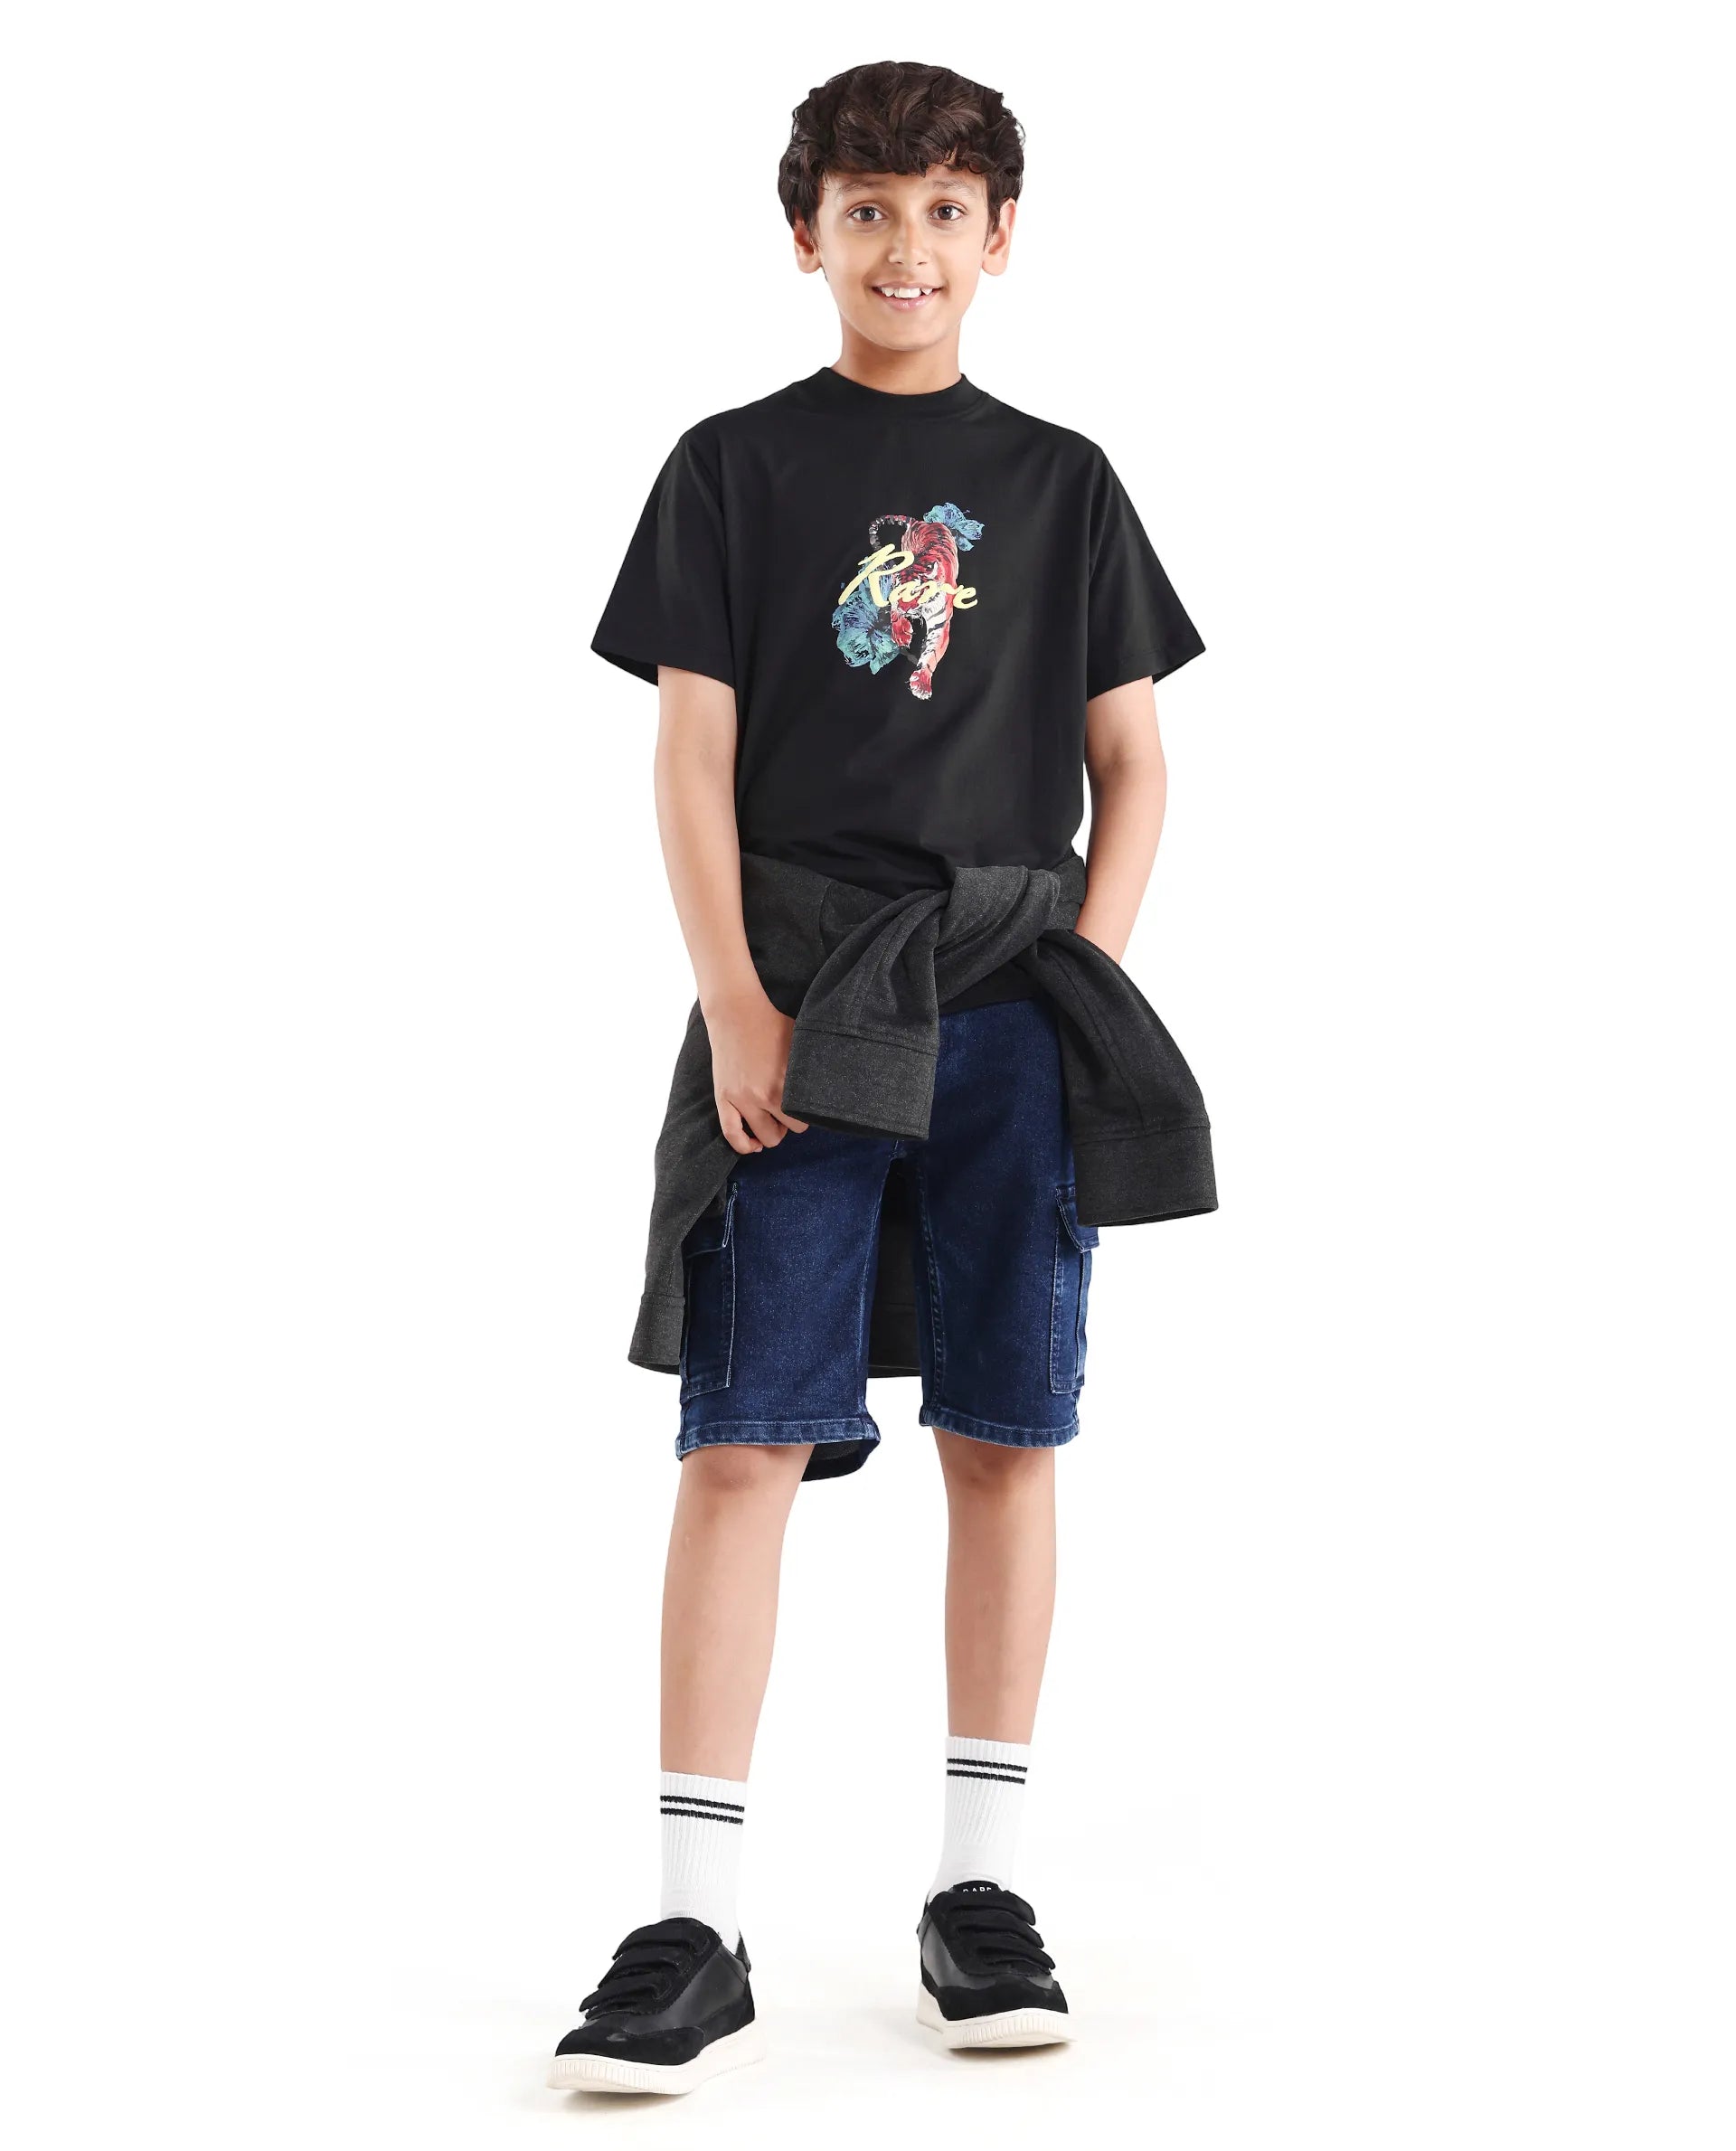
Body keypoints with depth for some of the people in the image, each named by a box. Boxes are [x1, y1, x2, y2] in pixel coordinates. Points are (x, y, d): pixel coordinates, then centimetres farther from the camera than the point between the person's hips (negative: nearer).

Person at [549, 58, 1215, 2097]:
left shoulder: (1059, 481, 12)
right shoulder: (735, 468, 6)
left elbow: (1133, 761, 12)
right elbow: (691, 757, 1)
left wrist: (1090, 970, -2)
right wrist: (735, 1005, -9)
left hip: (1010, 1010, 2)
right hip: (799, 1008, -2)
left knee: (1004, 1436, 4)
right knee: (743, 1440, -7)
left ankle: (978, 1888, 15)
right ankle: (695, 1933, -6)